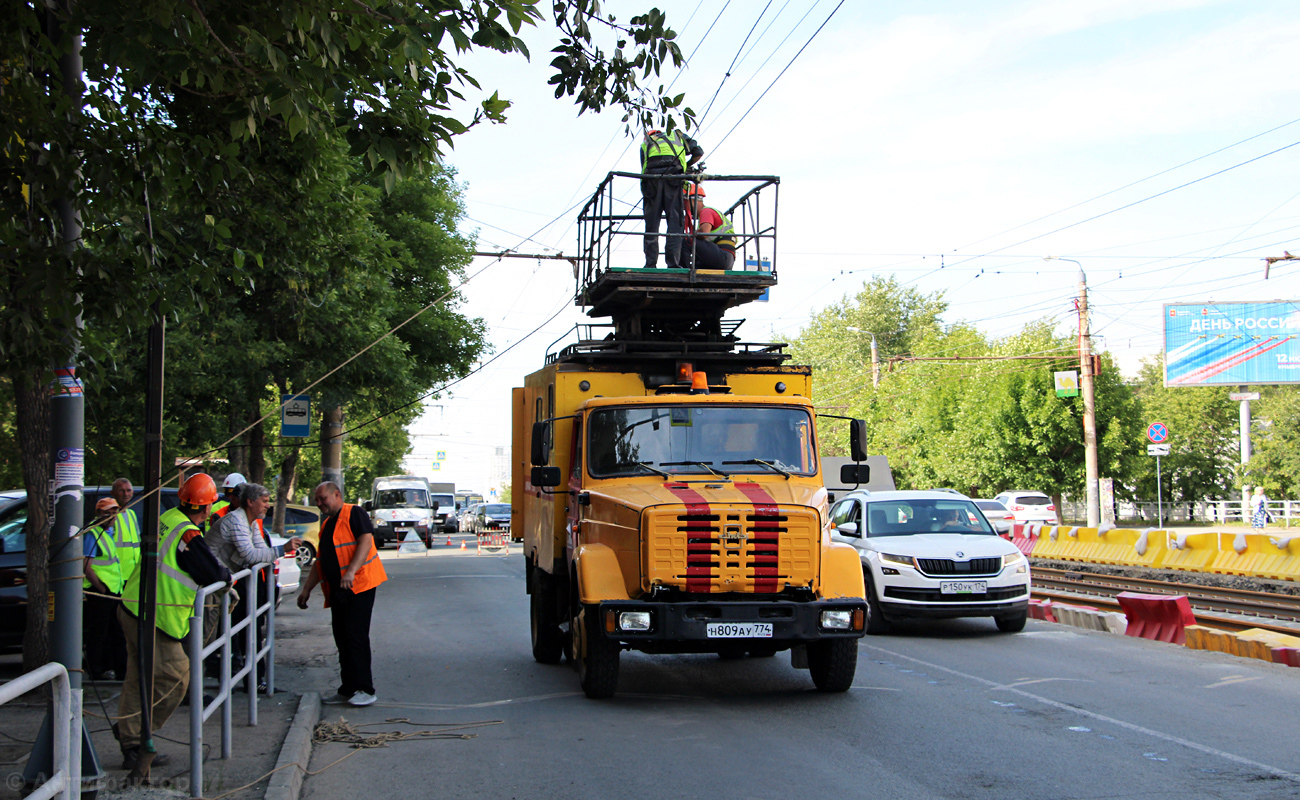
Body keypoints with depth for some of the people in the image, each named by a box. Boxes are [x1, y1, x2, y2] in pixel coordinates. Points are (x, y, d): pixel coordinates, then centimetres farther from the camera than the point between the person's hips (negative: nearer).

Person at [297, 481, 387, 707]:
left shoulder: (353, 514, -4)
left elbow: (366, 540, -17)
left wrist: (351, 571, -27)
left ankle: (365, 690, -10)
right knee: (342, 639, 8)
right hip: (337, 591, 9)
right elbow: (320, 561, 28)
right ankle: (348, 690, 13)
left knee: (356, 636, -12)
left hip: (359, 586, -9)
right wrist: (307, 589, 23)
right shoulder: (327, 525, 23)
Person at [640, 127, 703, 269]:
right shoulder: (677, 135, 30)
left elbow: (644, 169, 18)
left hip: (650, 177, 1)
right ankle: (672, 263, -13)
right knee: (675, 221, -2)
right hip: (673, 175, -1)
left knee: (651, 225, 5)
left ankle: (650, 264, -1)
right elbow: (698, 152, 20)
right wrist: (687, 166, 36)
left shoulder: (645, 144, 31)